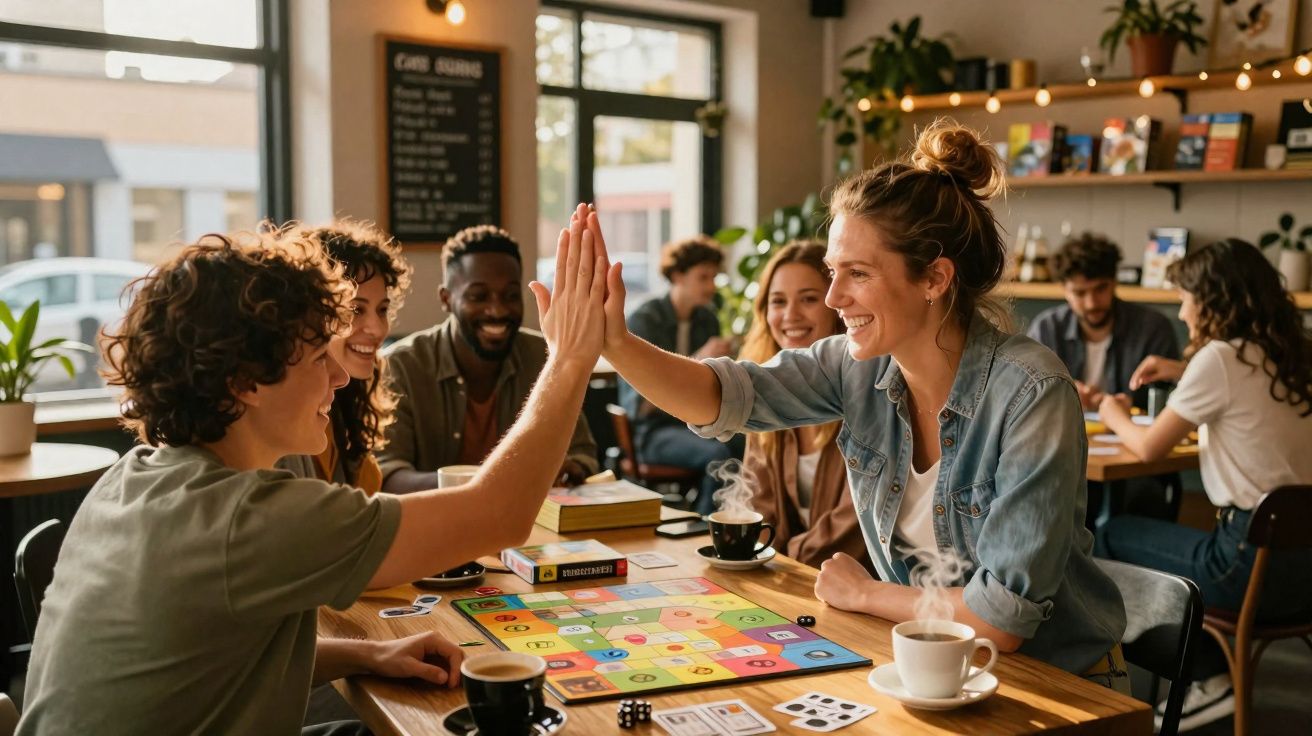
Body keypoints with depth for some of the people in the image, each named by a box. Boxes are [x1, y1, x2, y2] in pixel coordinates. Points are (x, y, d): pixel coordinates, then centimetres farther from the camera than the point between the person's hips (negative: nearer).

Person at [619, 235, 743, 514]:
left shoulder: (708, 320, 9)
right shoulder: (643, 321, -9)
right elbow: (638, 405, -17)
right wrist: (697, 361, -25)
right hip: (653, 431, -5)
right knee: (718, 454, -33)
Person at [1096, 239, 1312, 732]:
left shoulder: (1221, 357, -15)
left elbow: (1149, 448, -7)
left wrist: (1114, 417, 12)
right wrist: (1185, 375, 20)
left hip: (1258, 561, -8)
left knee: (1112, 538, 10)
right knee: (1149, 534, 25)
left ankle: (1208, 678, 19)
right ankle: (1210, 678, 22)